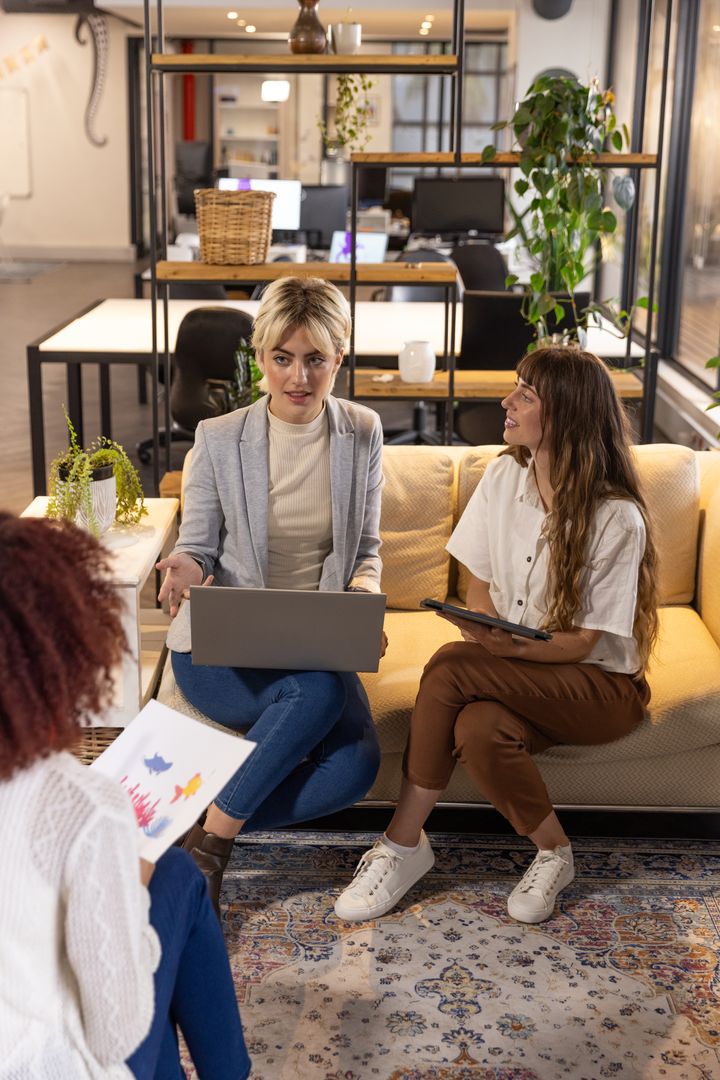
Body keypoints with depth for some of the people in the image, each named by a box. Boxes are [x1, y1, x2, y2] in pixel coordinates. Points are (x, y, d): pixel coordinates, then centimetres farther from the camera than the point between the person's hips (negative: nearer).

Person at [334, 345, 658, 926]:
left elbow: (583, 642, -15)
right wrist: (486, 630, -13)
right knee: (477, 728, -31)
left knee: (451, 668, -30)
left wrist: (514, 648, -32)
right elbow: (480, 584, 8)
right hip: (517, 673, 5)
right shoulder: (503, 476, 0)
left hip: (599, 683, -5)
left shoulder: (616, 517, -17)